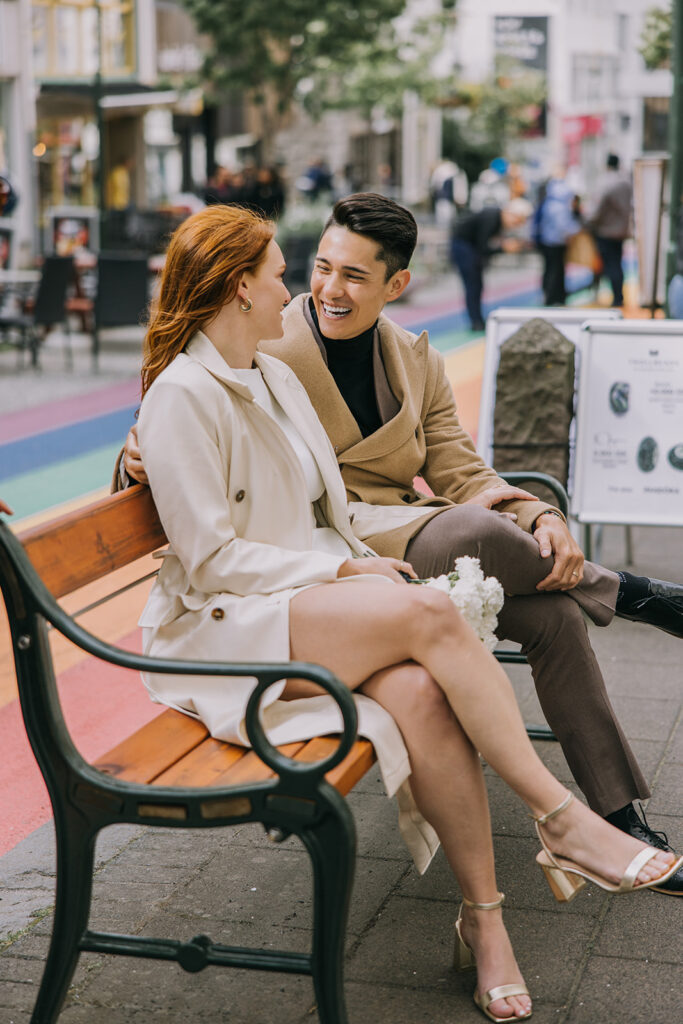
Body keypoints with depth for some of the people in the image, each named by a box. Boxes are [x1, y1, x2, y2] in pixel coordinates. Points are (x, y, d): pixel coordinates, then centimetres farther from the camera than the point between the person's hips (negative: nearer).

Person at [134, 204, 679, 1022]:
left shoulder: (274, 377, 17)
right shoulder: (182, 395, -11)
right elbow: (211, 559, -15)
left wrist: (360, 563, 4)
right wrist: (347, 572, -14)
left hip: (314, 596, 7)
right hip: (223, 629, -7)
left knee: (420, 692, -26)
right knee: (429, 615, -29)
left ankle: (483, 913, -17)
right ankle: (560, 818, -21)